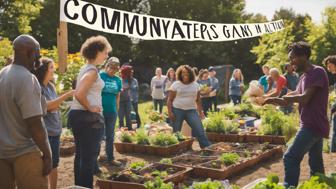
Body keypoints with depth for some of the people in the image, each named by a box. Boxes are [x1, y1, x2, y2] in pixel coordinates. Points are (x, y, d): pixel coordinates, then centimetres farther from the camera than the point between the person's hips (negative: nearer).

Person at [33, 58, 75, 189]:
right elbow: (46, 105, -19)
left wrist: (55, 104, -5)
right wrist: (68, 94, -21)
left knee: (54, 163, 14)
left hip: (55, 130, 8)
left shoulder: (51, 86, 12)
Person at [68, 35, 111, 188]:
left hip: (76, 114, 10)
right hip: (88, 117, -10)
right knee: (89, 156, -1)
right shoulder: (92, 70, -15)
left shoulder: (85, 68, 14)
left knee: (81, 154, 17)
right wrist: (90, 108, -15)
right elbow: (79, 94, -27)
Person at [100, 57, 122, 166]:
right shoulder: (100, 76, -7)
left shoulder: (118, 80, 6)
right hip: (99, 111, -4)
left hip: (112, 112, 5)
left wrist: (117, 110, 11)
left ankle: (110, 158, 26)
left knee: (110, 136, 15)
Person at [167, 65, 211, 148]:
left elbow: (198, 100, 14)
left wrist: (200, 112, 8)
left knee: (200, 130, -7)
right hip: (177, 110, -2)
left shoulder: (195, 85, 8)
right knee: (175, 133, 3)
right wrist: (170, 112, -11)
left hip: (191, 110, 2)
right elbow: (170, 100, -1)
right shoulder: (175, 85, -1)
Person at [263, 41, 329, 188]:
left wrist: (287, 98, -9)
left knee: (291, 158, -14)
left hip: (313, 125, -10)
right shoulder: (305, 76, 16)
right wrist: (270, 100, 3)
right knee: (316, 164, 13)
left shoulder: (317, 72, -13)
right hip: (313, 126, 10)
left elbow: (304, 98, -23)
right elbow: (295, 97, 15)